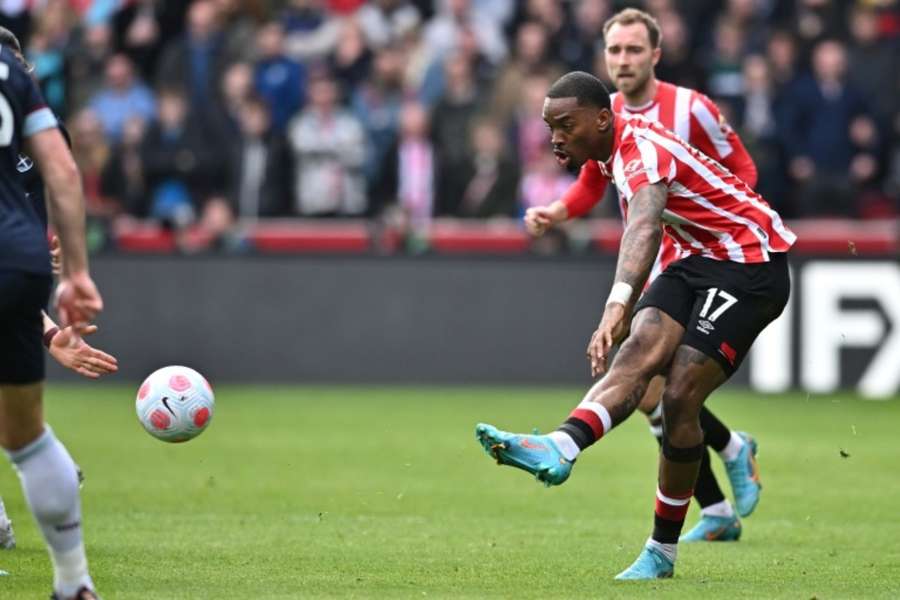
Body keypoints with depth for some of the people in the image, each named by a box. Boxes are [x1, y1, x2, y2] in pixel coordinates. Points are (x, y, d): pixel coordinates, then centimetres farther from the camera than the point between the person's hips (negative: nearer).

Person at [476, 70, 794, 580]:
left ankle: (662, 552, -10)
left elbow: (644, 227, -42)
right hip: (699, 260, 8)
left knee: (679, 397, -17)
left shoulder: (642, 149, -23)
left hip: (751, 266, -8)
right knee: (640, 349, -19)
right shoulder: (617, 149, 6)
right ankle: (561, 449, -41)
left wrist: (618, 306, -57)